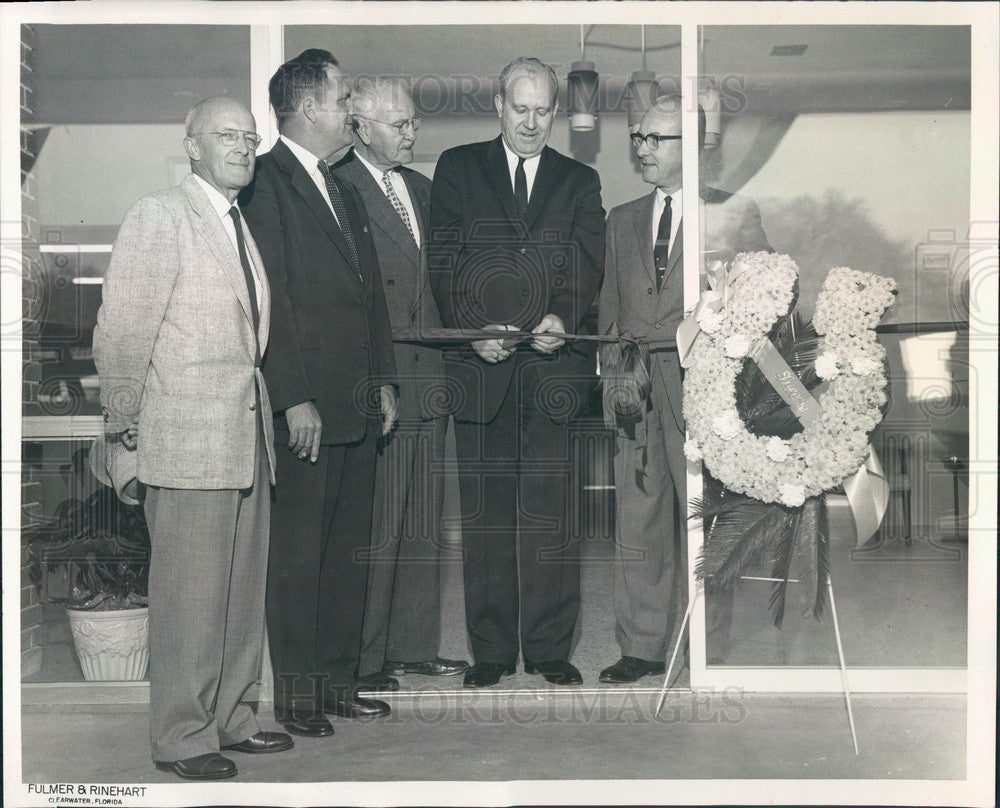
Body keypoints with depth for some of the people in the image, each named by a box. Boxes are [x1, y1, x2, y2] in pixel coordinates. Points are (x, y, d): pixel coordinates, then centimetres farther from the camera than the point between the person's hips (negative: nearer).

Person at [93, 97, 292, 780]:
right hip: (188, 436, -8)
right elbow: (122, 331, -9)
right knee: (190, 589, -3)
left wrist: (274, 404, 14)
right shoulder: (159, 217, -7)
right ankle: (182, 735, 10)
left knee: (244, 586, 13)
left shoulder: (242, 224, 17)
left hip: (248, 429, 8)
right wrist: (122, 420, -6)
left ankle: (230, 717, 25)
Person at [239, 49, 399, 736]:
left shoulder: (345, 194, 20)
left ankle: (339, 683, 22)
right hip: (305, 410, -8)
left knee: (350, 553, 12)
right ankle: (296, 696, 11)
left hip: (358, 407, 8)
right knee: (298, 555, 0)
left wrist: (384, 380, 15)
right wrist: (294, 398, -17)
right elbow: (269, 302, -14)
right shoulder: (265, 185, -7)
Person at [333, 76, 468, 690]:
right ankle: (365, 659, 10)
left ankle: (415, 645, 23)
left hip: (429, 379, 8)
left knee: (425, 524, 12)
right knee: (374, 526, -2)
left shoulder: (423, 190, 19)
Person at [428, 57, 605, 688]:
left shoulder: (580, 181, 15)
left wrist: (562, 317, -16)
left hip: (554, 367, 0)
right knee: (485, 511, 3)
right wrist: (473, 327, -11)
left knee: (551, 510, 0)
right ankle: (492, 649, 13)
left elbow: (587, 264, 4)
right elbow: (443, 262, 4)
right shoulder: (458, 169, 12)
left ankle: (550, 648, 10)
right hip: (481, 363, 0)